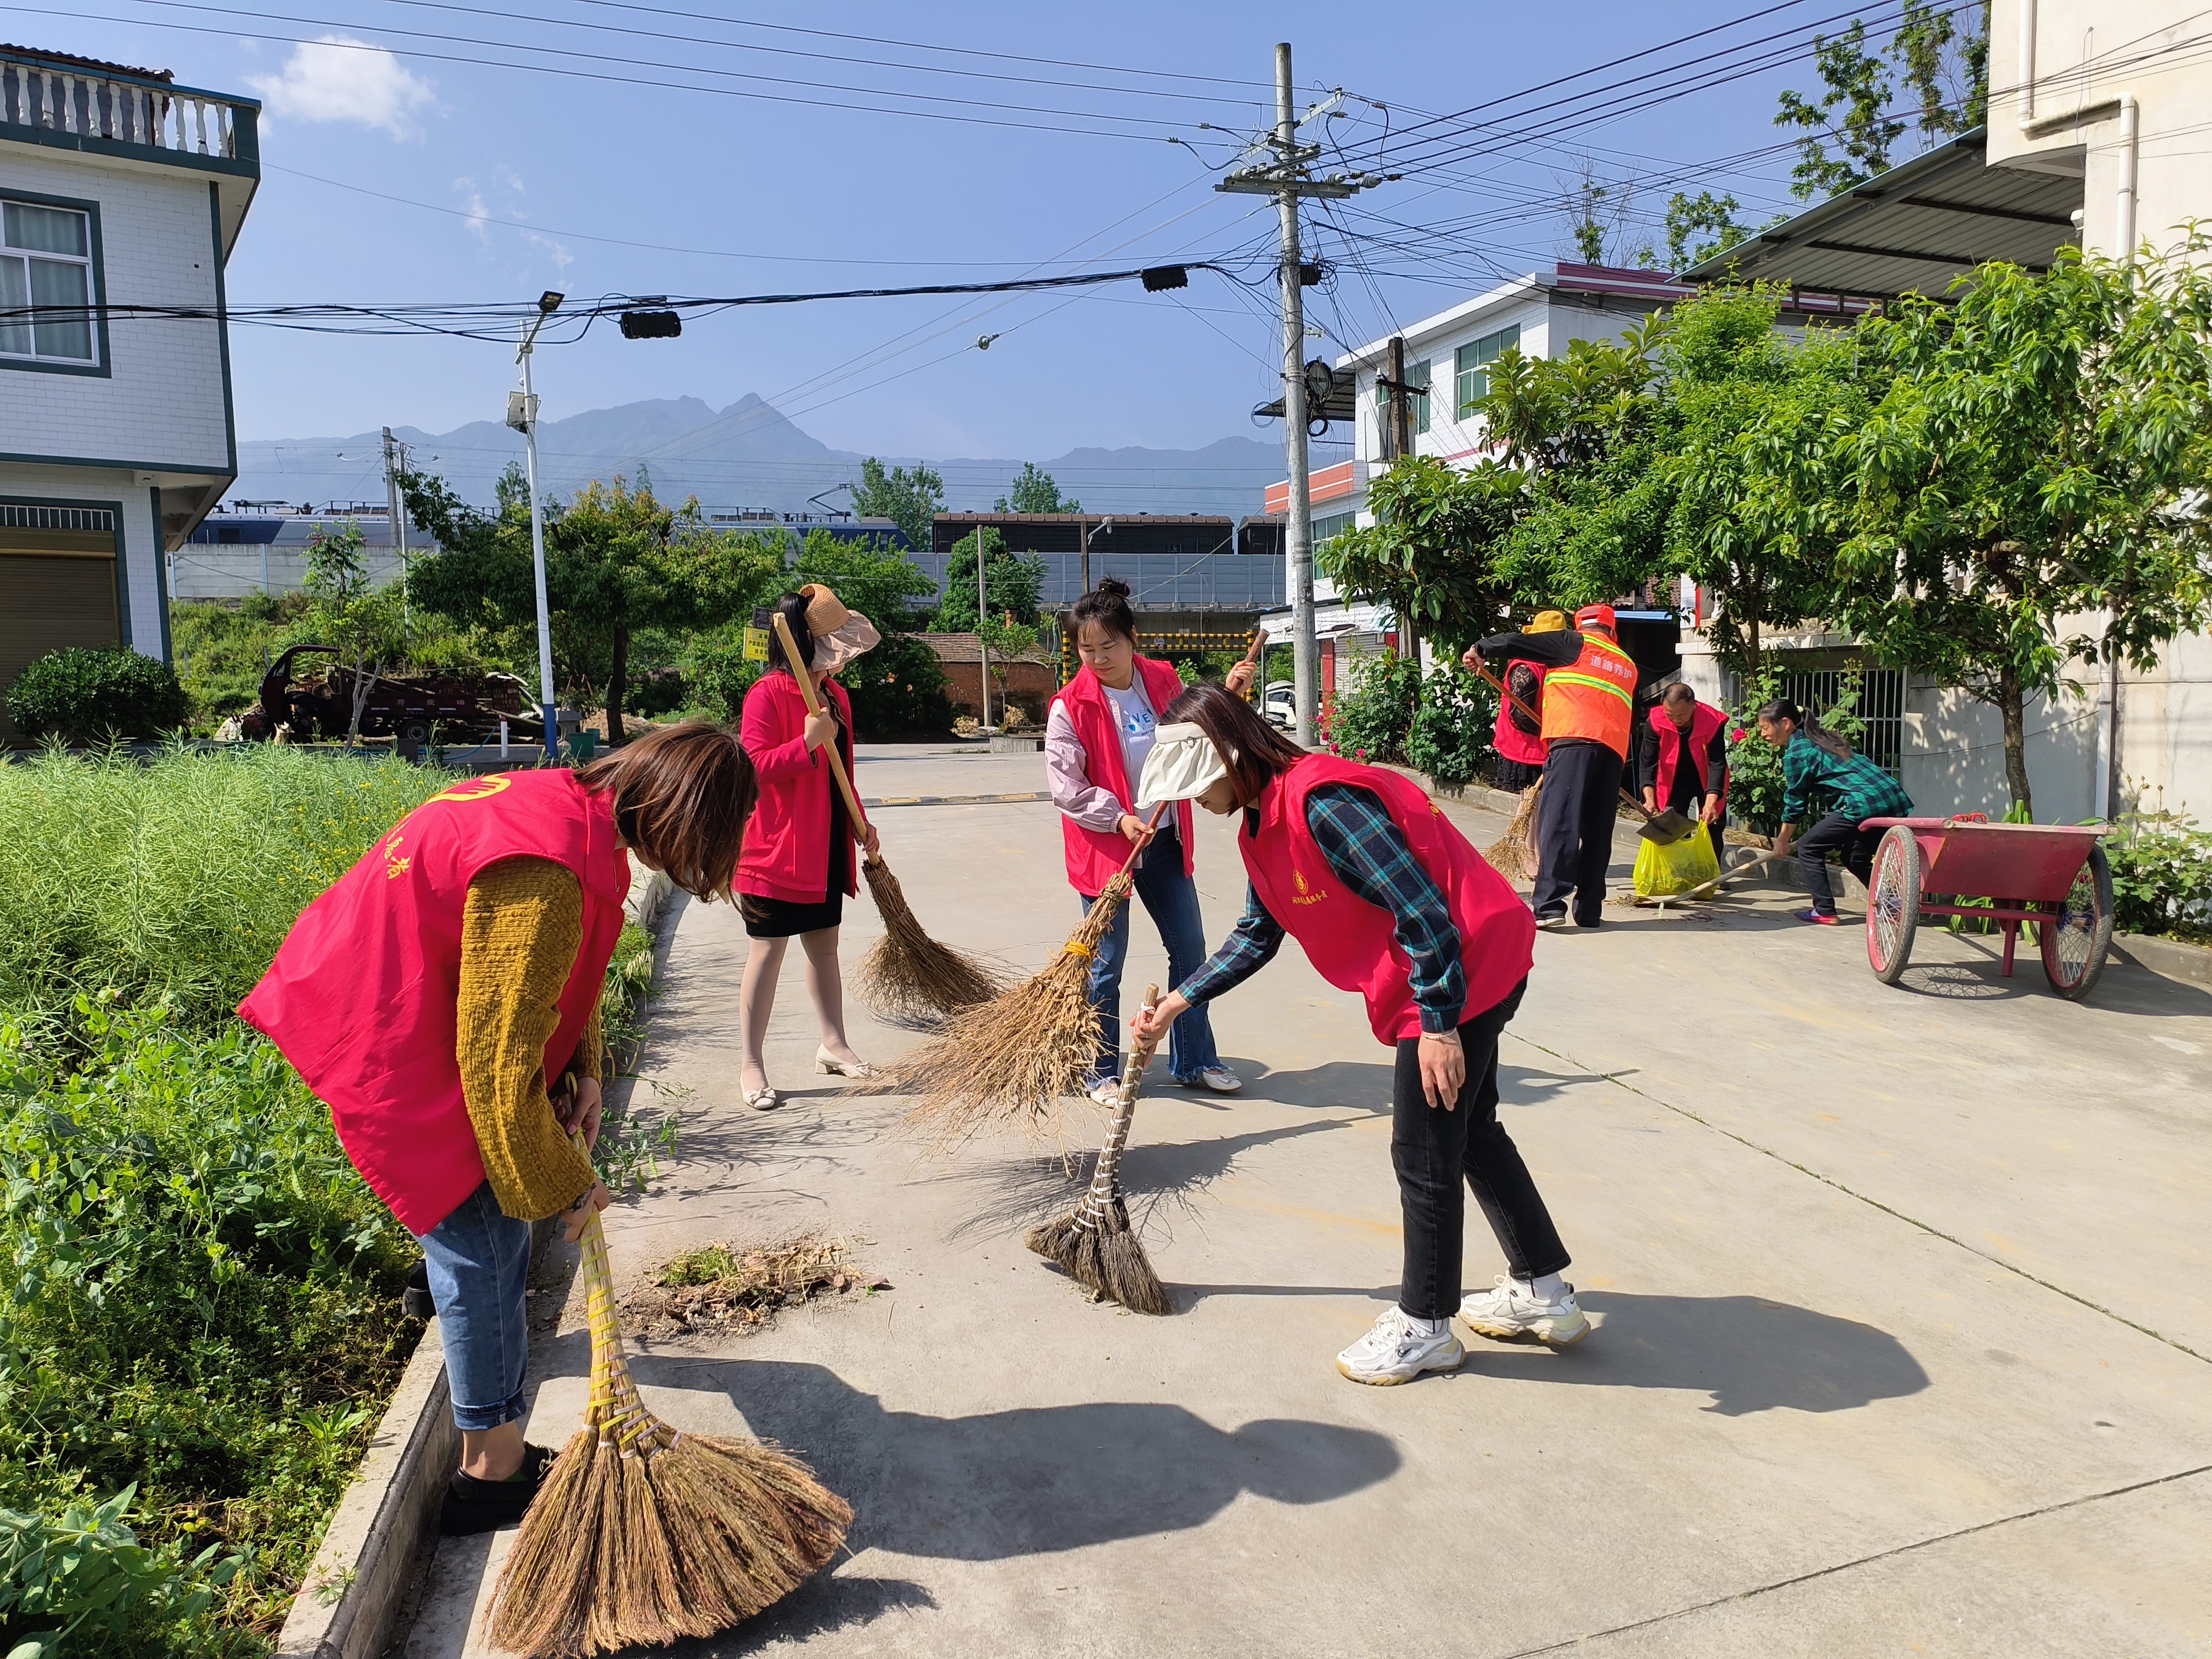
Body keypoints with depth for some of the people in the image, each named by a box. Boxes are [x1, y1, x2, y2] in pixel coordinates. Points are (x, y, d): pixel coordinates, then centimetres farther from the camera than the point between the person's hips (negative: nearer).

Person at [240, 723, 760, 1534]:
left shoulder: (577, 804, -4)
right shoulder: (546, 876, -35)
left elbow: (562, 974, 10)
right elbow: (500, 1057, -29)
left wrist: (583, 1074, 0)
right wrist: (561, 1185, -17)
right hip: (391, 1045, -10)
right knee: (487, 1239, -3)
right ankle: (494, 1469, 11)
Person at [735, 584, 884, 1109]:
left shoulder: (835, 695, 12)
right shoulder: (767, 694, -14)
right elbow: (753, 767, -20)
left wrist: (858, 823, 15)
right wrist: (808, 742, -27)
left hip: (826, 849, 8)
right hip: (777, 850, -8)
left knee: (824, 947, 16)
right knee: (767, 953, -1)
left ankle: (833, 1045, 28)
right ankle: (752, 1065, 7)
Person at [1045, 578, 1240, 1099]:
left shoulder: (1165, 681, 2)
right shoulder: (1070, 706, -13)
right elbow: (1066, 787, -15)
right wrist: (1119, 819, -23)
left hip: (1164, 841, 5)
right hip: (1103, 846, -5)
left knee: (1189, 948, 12)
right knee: (1106, 964, 4)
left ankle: (1194, 1060, 27)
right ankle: (1102, 1072, 19)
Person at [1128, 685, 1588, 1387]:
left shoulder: (1323, 803, -27)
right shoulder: (1265, 823, 6)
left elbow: (1423, 912, -28)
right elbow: (1257, 934, 18)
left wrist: (1439, 1024, -24)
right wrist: (1180, 1000, 16)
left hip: (1466, 968, -10)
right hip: (1467, 975, 10)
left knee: (1423, 1153, 1)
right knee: (1470, 1131, 21)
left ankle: (1425, 1327, 19)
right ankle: (1542, 1290, 37)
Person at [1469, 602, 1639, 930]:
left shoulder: (1575, 644, 11)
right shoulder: (1628, 665, 29)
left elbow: (1517, 643, 7)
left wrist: (1481, 649, 22)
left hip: (1574, 740, -6)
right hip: (1614, 750, 6)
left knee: (1559, 821, -11)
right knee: (1597, 831, 8)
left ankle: (1550, 904, -19)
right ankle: (1589, 910, 10)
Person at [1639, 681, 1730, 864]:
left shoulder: (1713, 723, -29)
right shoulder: (1657, 721, -25)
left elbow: (1717, 764, -30)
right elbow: (1648, 762, -23)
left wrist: (1710, 803, -41)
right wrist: (1649, 798, -36)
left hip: (1707, 782, 0)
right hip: (1674, 781, 1)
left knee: (1712, 830, 4)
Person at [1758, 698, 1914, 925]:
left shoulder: (1795, 753, -2)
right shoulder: (1821, 740, 24)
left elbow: (1795, 801, 4)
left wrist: (1782, 839, 18)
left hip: (1866, 803, -9)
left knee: (1808, 847, 3)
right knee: (1856, 857, 26)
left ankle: (1824, 912, 1)